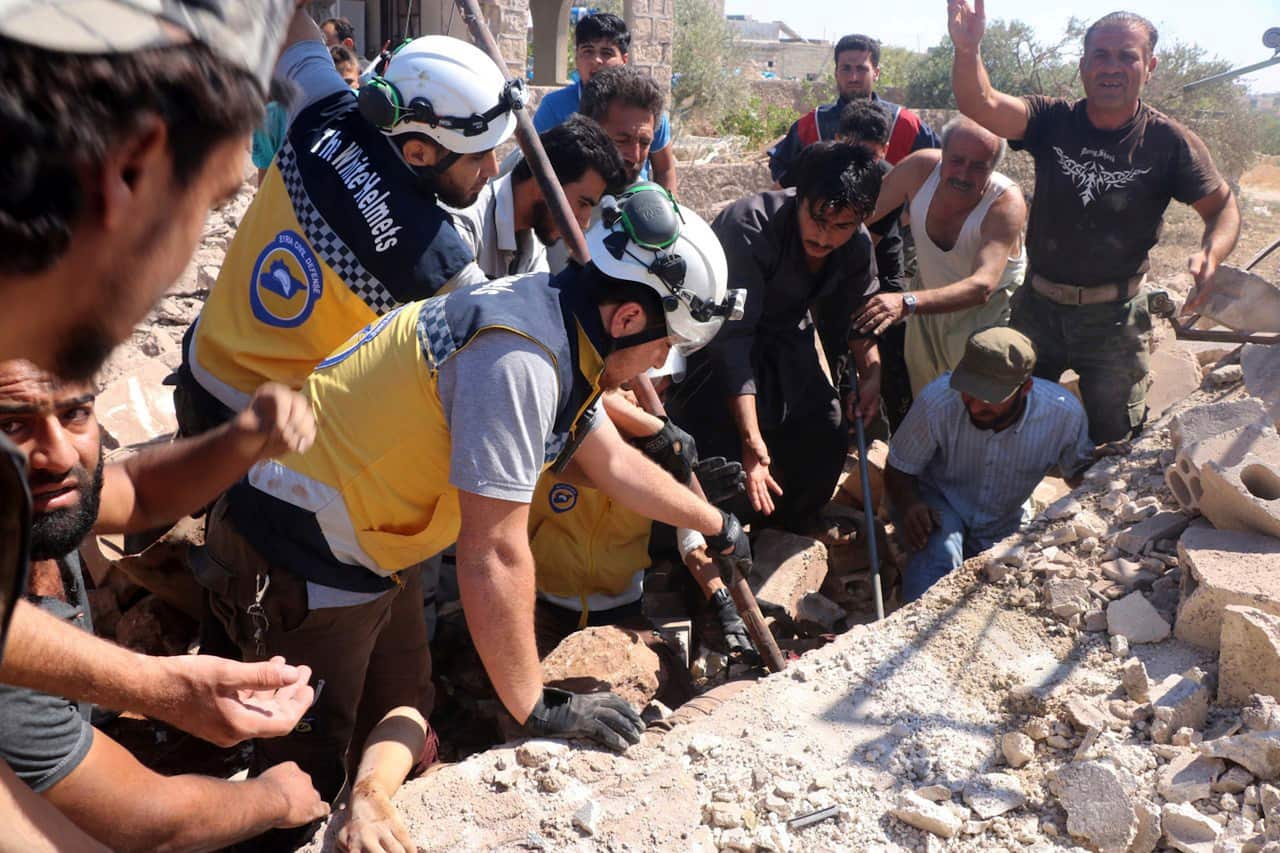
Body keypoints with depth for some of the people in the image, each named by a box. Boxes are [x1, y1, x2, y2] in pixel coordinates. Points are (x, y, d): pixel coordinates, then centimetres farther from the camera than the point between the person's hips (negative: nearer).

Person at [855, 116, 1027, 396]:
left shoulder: (1007, 202, -33)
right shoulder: (921, 168, -23)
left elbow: (982, 287, -45)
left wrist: (908, 302, -60)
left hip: (989, 309, -4)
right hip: (928, 300, 4)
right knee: (920, 397, 17)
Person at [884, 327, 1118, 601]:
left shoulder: (1064, 412, -22)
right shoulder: (937, 400, -29)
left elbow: (1076, 474, 0)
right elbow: (898, 470, -13)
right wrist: (909, 506, -34)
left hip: (1004, 525, 3)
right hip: (937, 503, -3)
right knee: (940, 550, -35)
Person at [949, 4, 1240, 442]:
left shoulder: (1170, 142, -9)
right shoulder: (1052, 121, -7)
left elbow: (1223, 206, -1)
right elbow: (980, 106, -23)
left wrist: (1210, 255, -23)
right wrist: (967, 51, -43)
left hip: (1114, 315, -1)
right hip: (1038, 304, 2)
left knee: (1115, 435, 9)